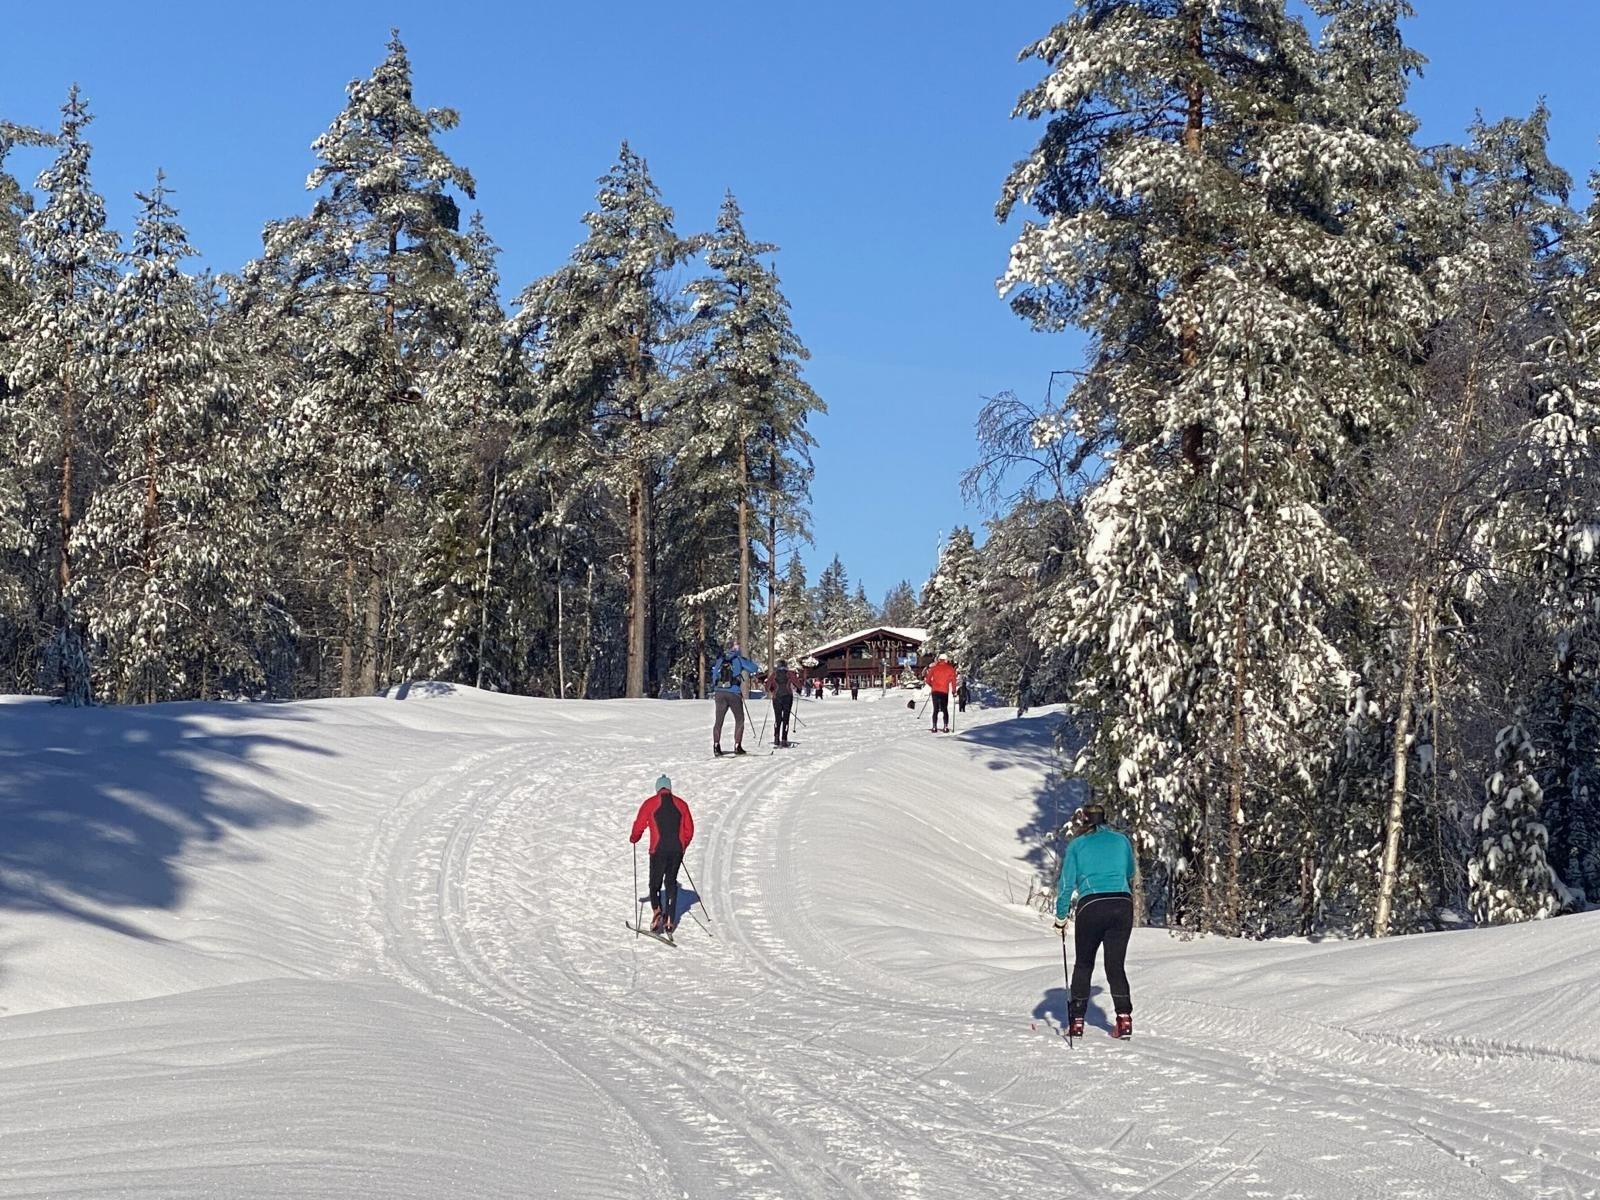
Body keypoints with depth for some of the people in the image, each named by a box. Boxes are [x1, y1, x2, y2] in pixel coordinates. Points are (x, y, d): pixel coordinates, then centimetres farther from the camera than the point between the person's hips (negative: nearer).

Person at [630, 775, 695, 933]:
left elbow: (639, 825, -2)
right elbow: (689, 830, 11)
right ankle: (670, 921, 12)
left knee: (655, 883, 7)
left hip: (659, 850, -3)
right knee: (671, 882, 14)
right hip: (677, 850, 3)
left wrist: (633, 839, 19)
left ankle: (657, 910, -20)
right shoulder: (681, 804, 8)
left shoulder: (650, 803, -1)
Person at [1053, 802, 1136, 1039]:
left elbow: (1066, 884, 4)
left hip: (1092, 906, -2)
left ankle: (1077, 1022, 9)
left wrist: (1061, 918, 10)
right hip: (1123, 906, 2)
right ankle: (1124, 1019, -2)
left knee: (1083, 965, 12)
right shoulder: (1122, 841, 15)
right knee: (1116, 966, 11)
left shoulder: (1077, 845, 8)